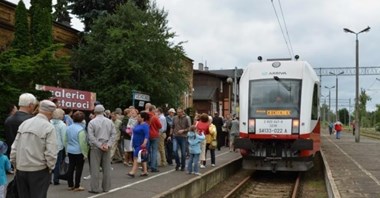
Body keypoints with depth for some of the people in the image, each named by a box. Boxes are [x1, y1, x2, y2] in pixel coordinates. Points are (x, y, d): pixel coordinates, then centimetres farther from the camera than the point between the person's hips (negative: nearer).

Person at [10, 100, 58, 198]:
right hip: (39, 171, -5)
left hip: (21, 169, 5)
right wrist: (50, 167, -1)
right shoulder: (49, 127, -12)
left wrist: (15, 164, 15)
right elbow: (51, 152, -17)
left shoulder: (24, 123, 4)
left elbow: (14, 148, 5)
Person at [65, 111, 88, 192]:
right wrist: (85, 153, -12)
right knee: (79, 168, 3)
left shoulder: (69, 128, 5)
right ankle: (77, 186, 8)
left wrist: (67, 149, 22)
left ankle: (70, 185, 20)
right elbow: (83, 143, -19)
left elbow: (66, 140, 14)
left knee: (71, 168, 12)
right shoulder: (81, 129, -18)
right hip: (79, 152, -7)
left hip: (70, 151, 7)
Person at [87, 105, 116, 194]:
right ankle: (106, 187, 14)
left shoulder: (92, 122, -5)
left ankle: (95, 188, 3)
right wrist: (108, 145, -8)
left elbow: (91, 136, -12)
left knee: (95, 168, 2)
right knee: (107, 168, 9)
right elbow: (113, 134, -2)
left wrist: (100, 145, -10)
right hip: (107, 148, 3)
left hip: (95, 148, -3)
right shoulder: (109, 121, 4)